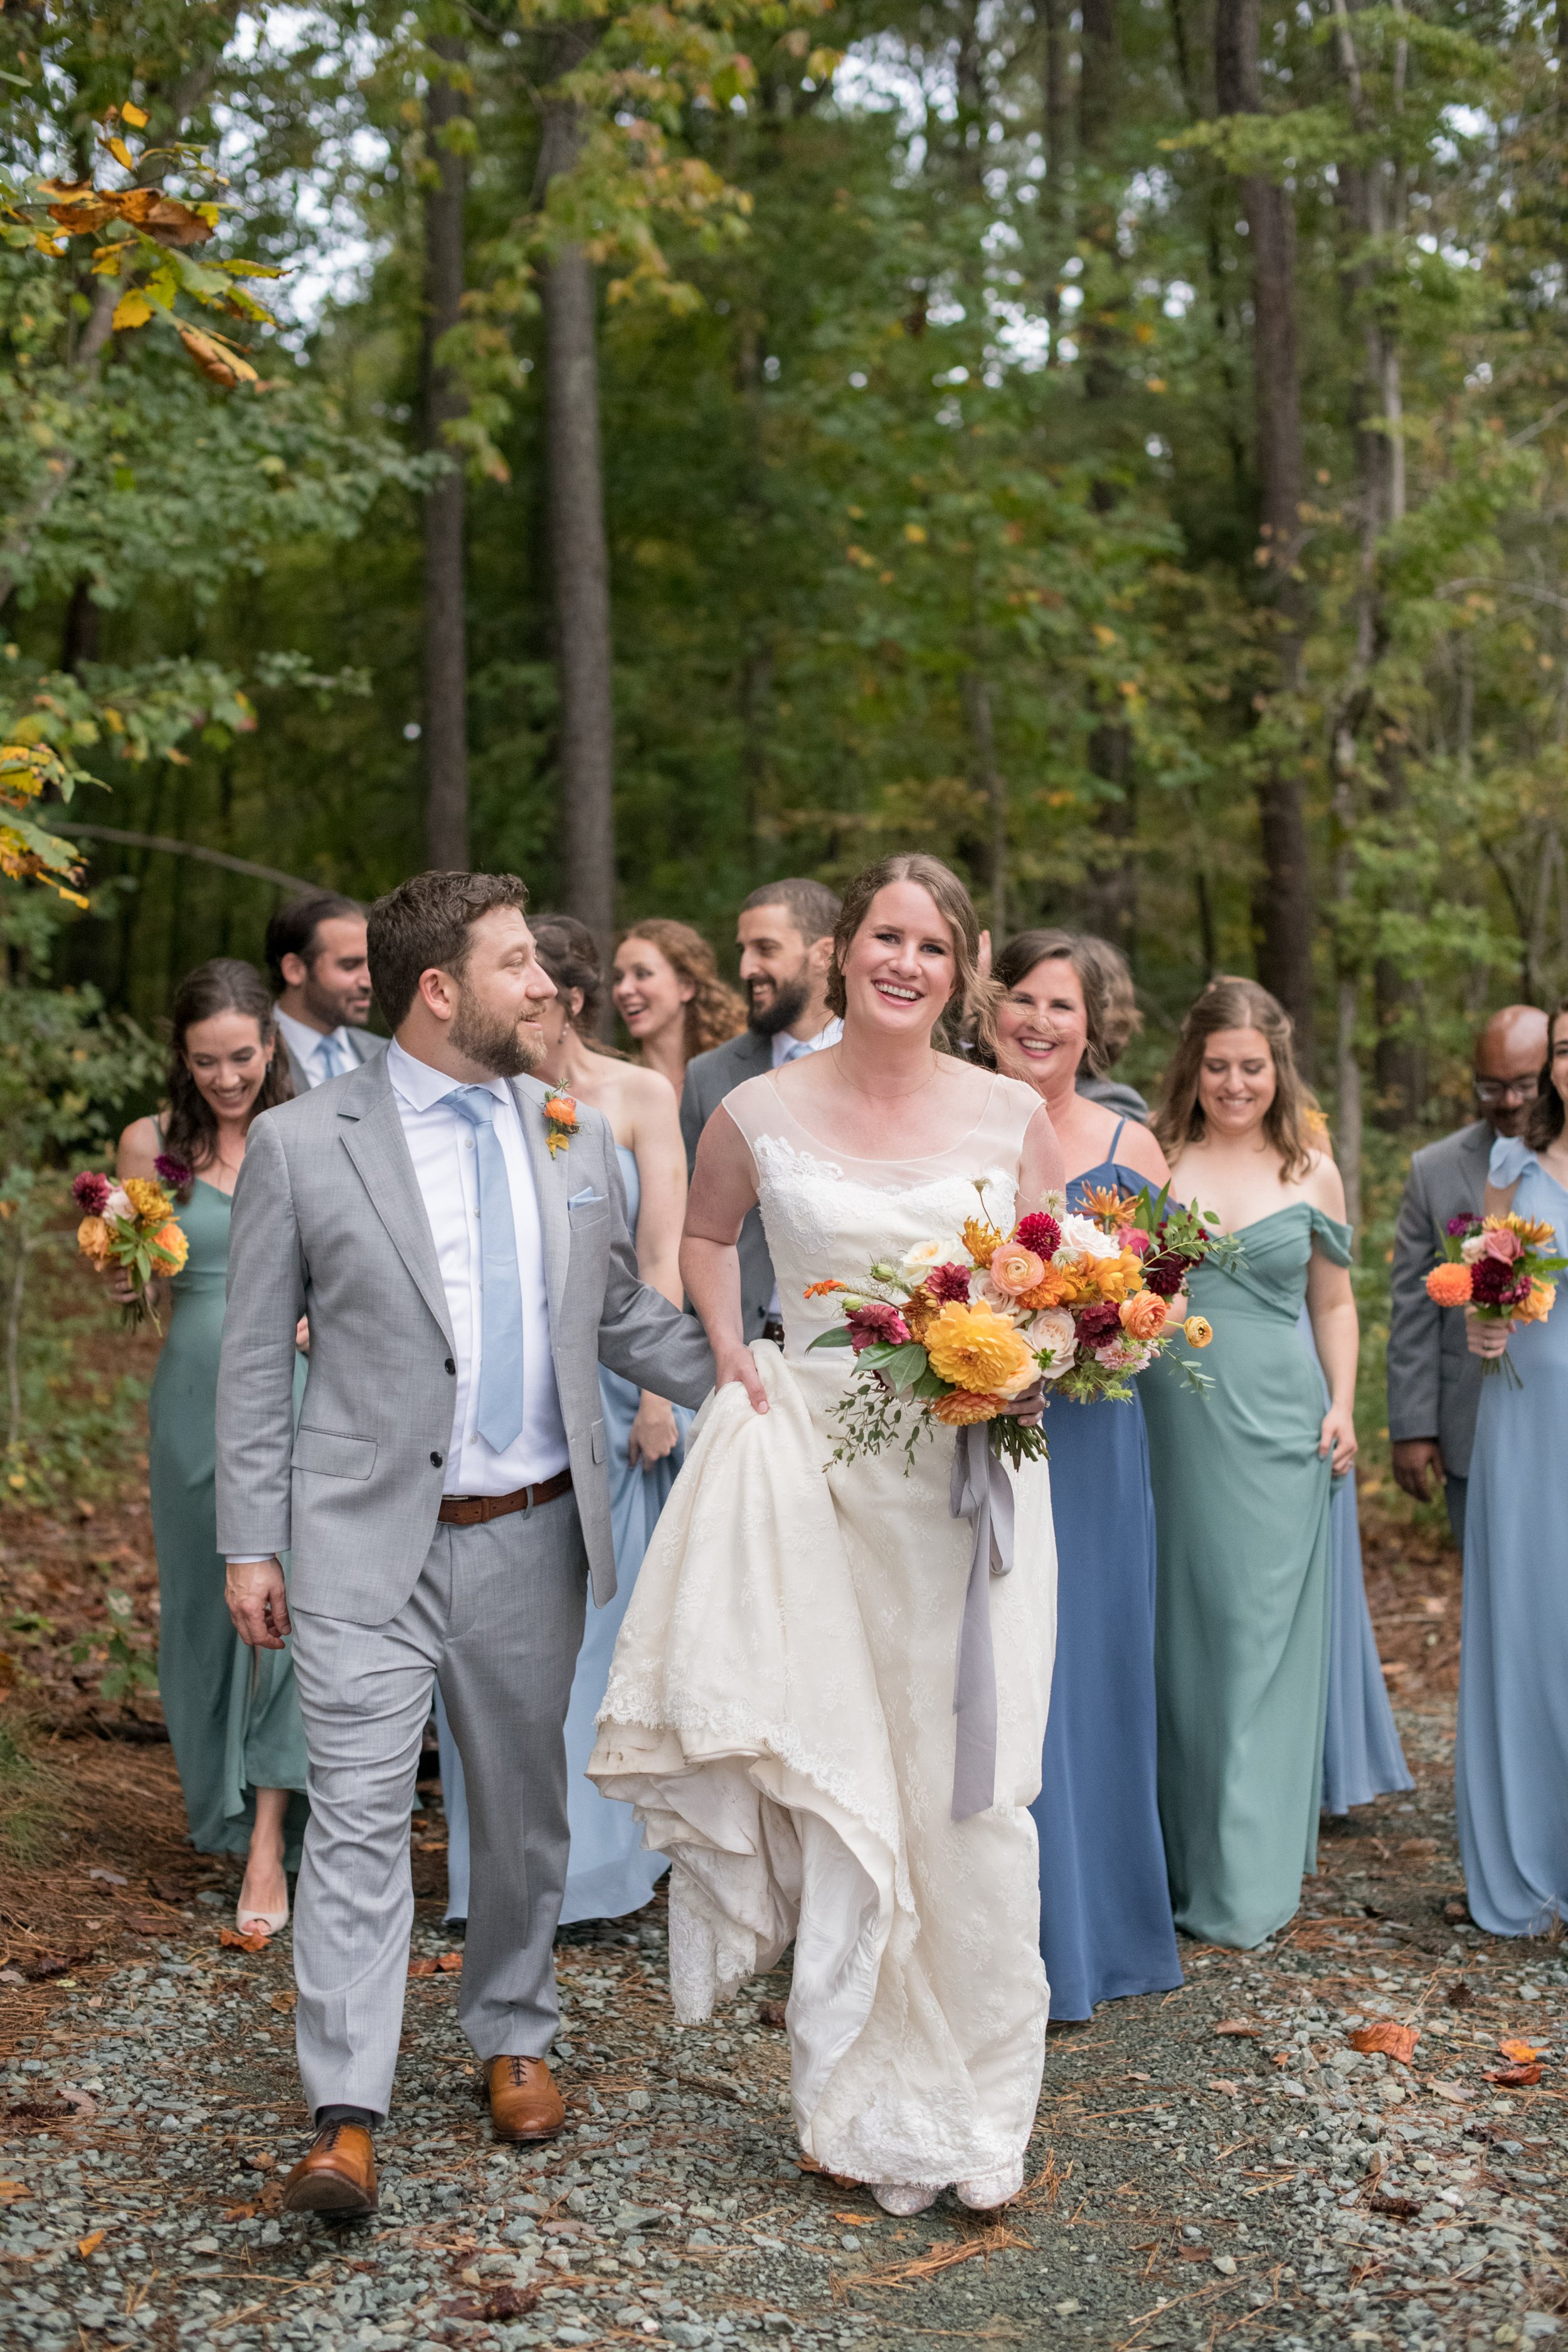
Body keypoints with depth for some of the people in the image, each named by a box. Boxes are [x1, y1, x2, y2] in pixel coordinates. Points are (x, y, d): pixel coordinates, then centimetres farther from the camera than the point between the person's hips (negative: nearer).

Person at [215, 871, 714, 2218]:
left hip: (532, 1536, 4)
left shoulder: (577, 1137, 7)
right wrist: (251, 1542, -4)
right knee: (359, 1812, -7)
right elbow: (256, 1357, -1)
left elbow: (624, 1318, 13)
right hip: (370, 1538, -4)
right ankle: (346, 2119, -2)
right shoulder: (303, 1143, -4)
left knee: (524, 1804, 14)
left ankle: (513, 2036, 34)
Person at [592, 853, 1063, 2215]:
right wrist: (732, 1355, 7)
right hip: (812, 1463, 0)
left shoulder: (1013, 1115, 1)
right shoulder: (760, 1115, 1)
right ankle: (867, 2103, 21)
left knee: (965, 1790, 2)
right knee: (835, 1782, 2)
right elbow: (705, 1235, 20)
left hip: (972, 1476, 0)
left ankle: (975, 2107, 19)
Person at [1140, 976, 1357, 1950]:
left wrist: (1343, 1406, 1)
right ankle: (1183, 1852, 21)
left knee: (1261, 1631, -1)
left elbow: (1335, 1303, 13)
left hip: (1276, 1425, 0)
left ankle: (1246, 1883, 6)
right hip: (1171, 1419, 0)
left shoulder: (1313, 1173, 7)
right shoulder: (1151, 1161, 5)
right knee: (1178, 1630, 6)